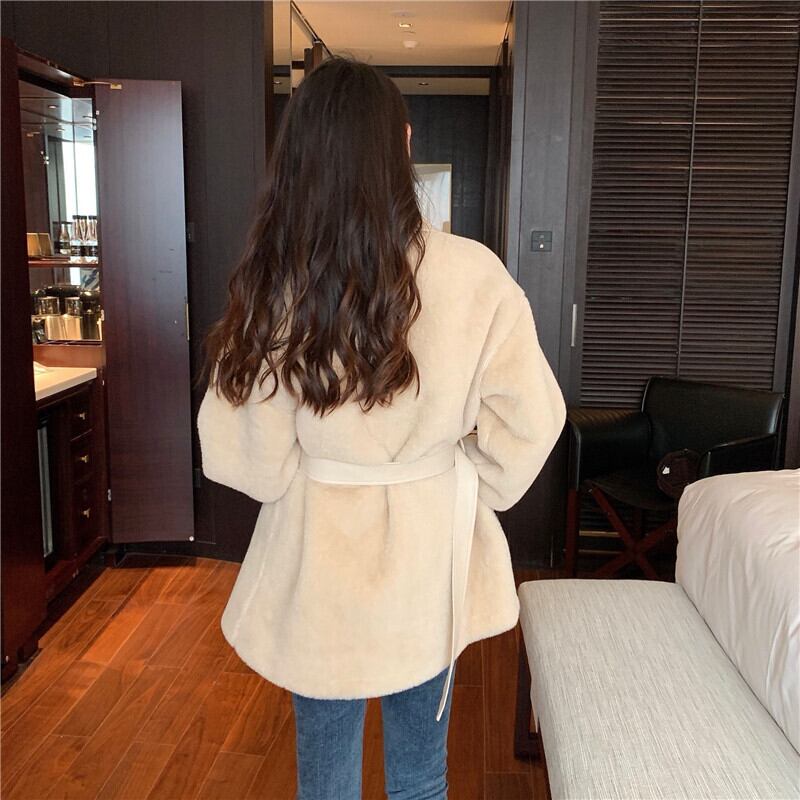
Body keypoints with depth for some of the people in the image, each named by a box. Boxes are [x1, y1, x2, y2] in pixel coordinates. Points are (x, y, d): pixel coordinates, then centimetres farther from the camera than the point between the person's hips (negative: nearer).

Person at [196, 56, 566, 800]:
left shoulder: (271, 284, -16)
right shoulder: (471, 275, -17)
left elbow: (250, 461, -10)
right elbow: (527, 426, -10)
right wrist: (468, 493, 8)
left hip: (316, 561, 0)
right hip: (429, 556, 1)